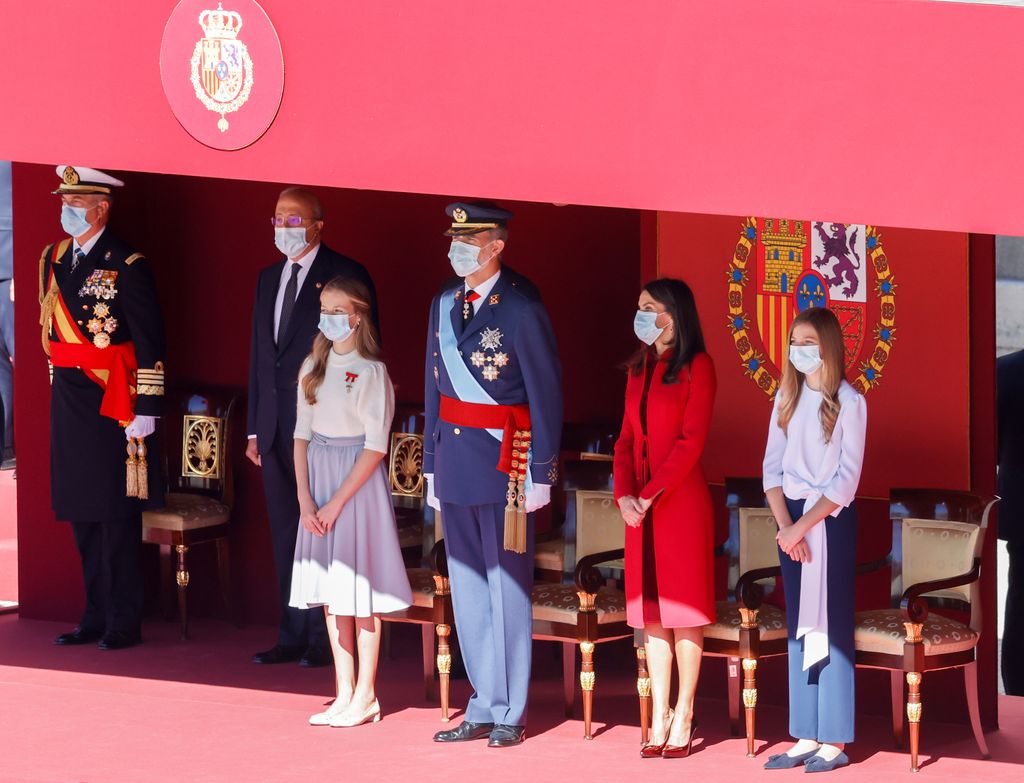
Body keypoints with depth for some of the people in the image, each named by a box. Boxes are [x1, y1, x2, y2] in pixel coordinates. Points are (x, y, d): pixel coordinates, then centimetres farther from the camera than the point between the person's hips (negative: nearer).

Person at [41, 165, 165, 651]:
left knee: (116, 517, -2)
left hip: (111, 404, -7)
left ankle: (124, 623, 4)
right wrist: (61, 383, 16)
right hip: (68, 403, 7)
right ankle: (96, 617, 18)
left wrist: (146, 410, -14)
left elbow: (150, 342, -11)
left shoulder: (126, 266, -9)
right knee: (82, 517, 10)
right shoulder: (53, 260, 11)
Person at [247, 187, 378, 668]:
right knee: (285, 536, 10)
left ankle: (325, 639, 3)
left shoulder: (346, 276, -6)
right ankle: (293, 636, 16)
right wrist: (255, 428, 15)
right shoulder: (269, 279, 16)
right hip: (277, 428, 7)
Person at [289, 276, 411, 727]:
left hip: (357, 482, -6)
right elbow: (302, 435, 8)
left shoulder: (372, 372, -10)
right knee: (329, 589, 8)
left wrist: (336, 503, -14)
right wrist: (305, 499, -3)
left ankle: (365, 696, 5)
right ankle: (344, 692, 15)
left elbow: (375, 448, -13)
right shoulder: (313, 367, 8)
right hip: (318, 476, 6)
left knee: (359, 589, -3)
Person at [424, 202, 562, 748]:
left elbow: (546, 391, -10)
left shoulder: (521, 305, -11)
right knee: (467, 586, 11)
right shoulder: (445, 303, 10)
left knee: (506, 585, -1)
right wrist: (433, 464, 15)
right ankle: (484, 708, 19)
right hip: (455, 457, 7)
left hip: (505, 461, -7)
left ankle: (510, 714, 7)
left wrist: (540, 473, -12)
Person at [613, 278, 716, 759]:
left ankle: (683, 719, 2)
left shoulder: (697, 367, -6)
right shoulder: (640, 369, 14)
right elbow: (627, 438, 11)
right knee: (650, 608, 7)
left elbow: (691, 440, -13)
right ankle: (659, 716, 12)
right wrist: (624, 493, -5)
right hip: (640, 504, 7)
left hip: (681, 500, -7)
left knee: (683, 609, -2)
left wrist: (651, 495, -17)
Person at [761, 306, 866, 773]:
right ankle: (806, 738, 9)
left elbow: (848, 478, -13)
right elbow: (773, 466, 4)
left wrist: (804, 525, -16)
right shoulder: (787, 397, 8)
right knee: (798, 628, 6)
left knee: (831, 626, -4)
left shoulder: (848, 402, -8)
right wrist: (785, 525, -9)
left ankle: (834, 743, -3)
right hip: (791, 520, 5)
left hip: (831, 520, -5)